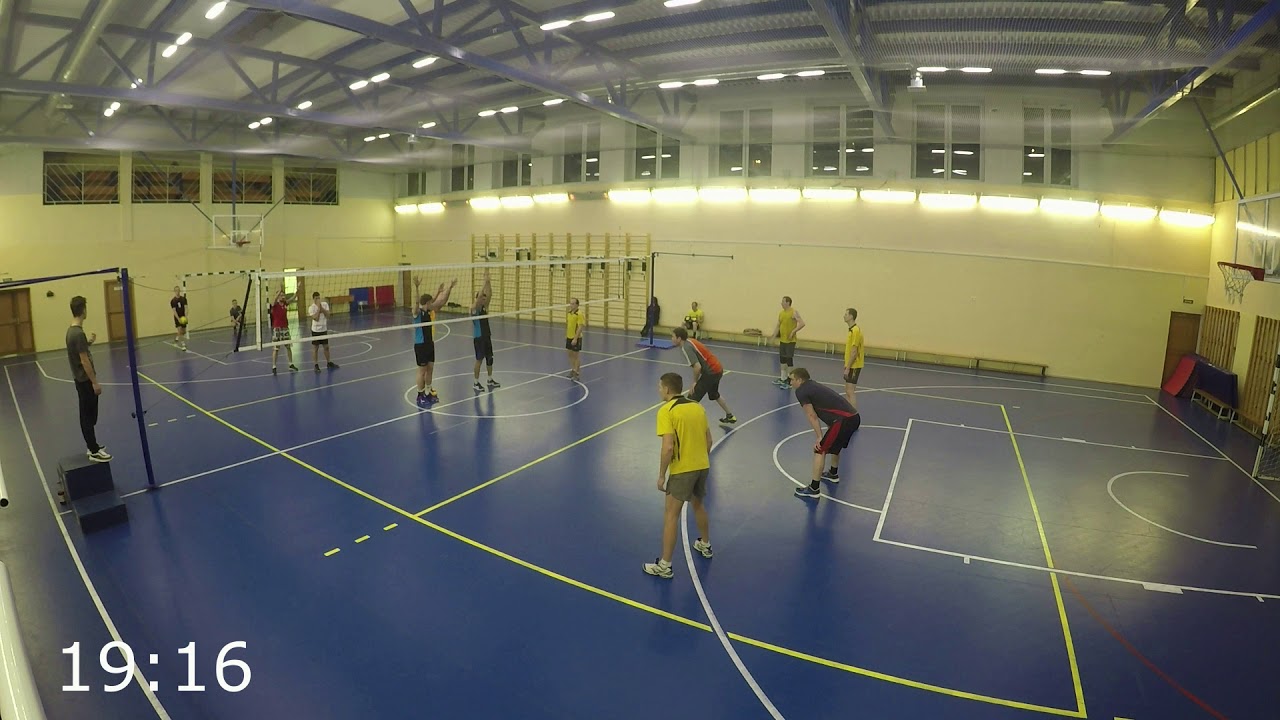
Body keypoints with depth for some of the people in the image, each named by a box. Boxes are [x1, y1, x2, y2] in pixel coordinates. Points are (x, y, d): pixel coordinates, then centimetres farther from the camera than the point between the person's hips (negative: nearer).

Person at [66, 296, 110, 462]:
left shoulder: (71, 330, 7)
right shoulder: (79, 333, -22)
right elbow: (84, 361, -21)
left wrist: (89, 342, 18)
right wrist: (95, 382, -18)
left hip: (80, 379, 10)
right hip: (85, 380, -10)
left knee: (87, 415, 17)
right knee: (89, 416, -3)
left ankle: (92, 446, 27)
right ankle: (94, 452, 2)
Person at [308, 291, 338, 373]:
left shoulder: (325, 304, -2)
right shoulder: (311, 308, -12)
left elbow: (327, 315, -11)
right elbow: (316, 318, -22)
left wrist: (321, 308, -20)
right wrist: (318, 308, -21)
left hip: (324, 329, 3)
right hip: (316, 330, -3)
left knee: (326, 347, 12)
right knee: (315, 348, 3)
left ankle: (329, 363, 24)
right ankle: (316, 365, 10)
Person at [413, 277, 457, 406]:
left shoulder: (431, 311, 4)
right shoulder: (418, 313, -15)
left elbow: (442, 301, 2)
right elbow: (417, 302, -34)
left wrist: (450, 288, -8)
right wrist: (416, 288, -49)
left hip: (430, 343, 7)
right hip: (420, 345, -7)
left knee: (430, 369, 13)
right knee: (422, 370, 0)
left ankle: (429, 393, 25)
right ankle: (420, 396, 10)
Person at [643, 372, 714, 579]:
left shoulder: (666, 411, -13)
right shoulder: (697, 407, 7)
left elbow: (668, 447, -20)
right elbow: (709, 440, 11)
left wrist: (661, 475, -10)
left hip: (682, 469, -7)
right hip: (702, 466, 7)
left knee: (671, 515, 2)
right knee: (698, 505, 28)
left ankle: (665, 565, 6)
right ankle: (705, 545, 46)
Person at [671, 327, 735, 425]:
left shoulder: (686, 347, -19)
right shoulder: (690, 341, 9)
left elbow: (697, 366, -27)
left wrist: (695, 382, -11)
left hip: (710, 372, -10)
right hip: (718, 369, 10)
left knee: (692, 400, -9)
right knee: (714, 395, 32)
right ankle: (730, 417, 48)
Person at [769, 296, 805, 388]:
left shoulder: (794, 312, -11)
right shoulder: (781, 313, 10)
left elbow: (802, 323, -16)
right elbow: (778, 325, 13)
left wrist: (793, 332, -19)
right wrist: (774, 335, -1)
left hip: (790, 341, -7)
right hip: (782, 340, 7)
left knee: (789, 360, -4)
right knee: (782, 359, 14)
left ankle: (789, 381, 3)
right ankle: (783, 379, 27)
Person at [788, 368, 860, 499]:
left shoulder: (801, 391, -3)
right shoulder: (814, 386, 24)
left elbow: (812, 416, -5)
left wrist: (820, 437, 0)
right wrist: (829, 432, 24)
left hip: (844, 420, -9)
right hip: (854, 417, 9)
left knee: (819, 451, -1)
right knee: (834, 445, 32)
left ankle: (813, 489, 1)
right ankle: (833, 474, 52)